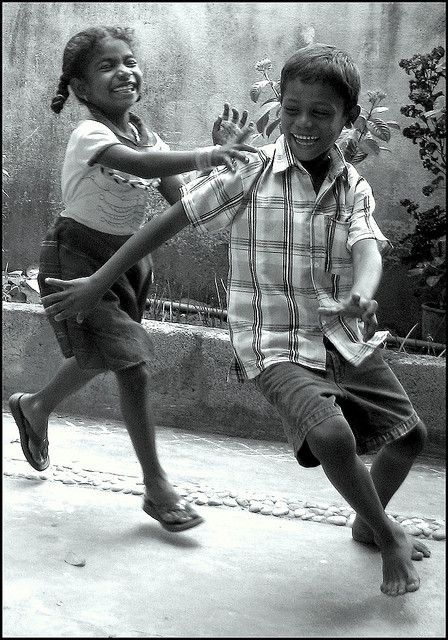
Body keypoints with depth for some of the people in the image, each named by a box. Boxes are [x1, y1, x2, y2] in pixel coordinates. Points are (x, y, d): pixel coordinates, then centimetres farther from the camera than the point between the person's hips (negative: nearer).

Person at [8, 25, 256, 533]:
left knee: (99, 357, 22)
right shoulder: (89, 134, -22)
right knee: (134, 367, -12)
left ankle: (34, 407, 53)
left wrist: (222, 153, -18)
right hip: (77, 258, -8)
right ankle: (156, 488, 1)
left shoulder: (146, 135, 0)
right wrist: (201, 156, -56)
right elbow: (141, 164, -42)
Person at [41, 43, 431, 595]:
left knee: (410, 432, 13)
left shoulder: (353, 186, 2)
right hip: (276, 343, -5)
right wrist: (97, 283, -7)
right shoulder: (252, 171, -9)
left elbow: (368, 247, -15)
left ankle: (367, 523, 42)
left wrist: (363, 295, -40)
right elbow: (172, 220, -7)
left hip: (346, 337, 5)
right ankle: (389, 539, 0)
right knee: (331, 435, -29)